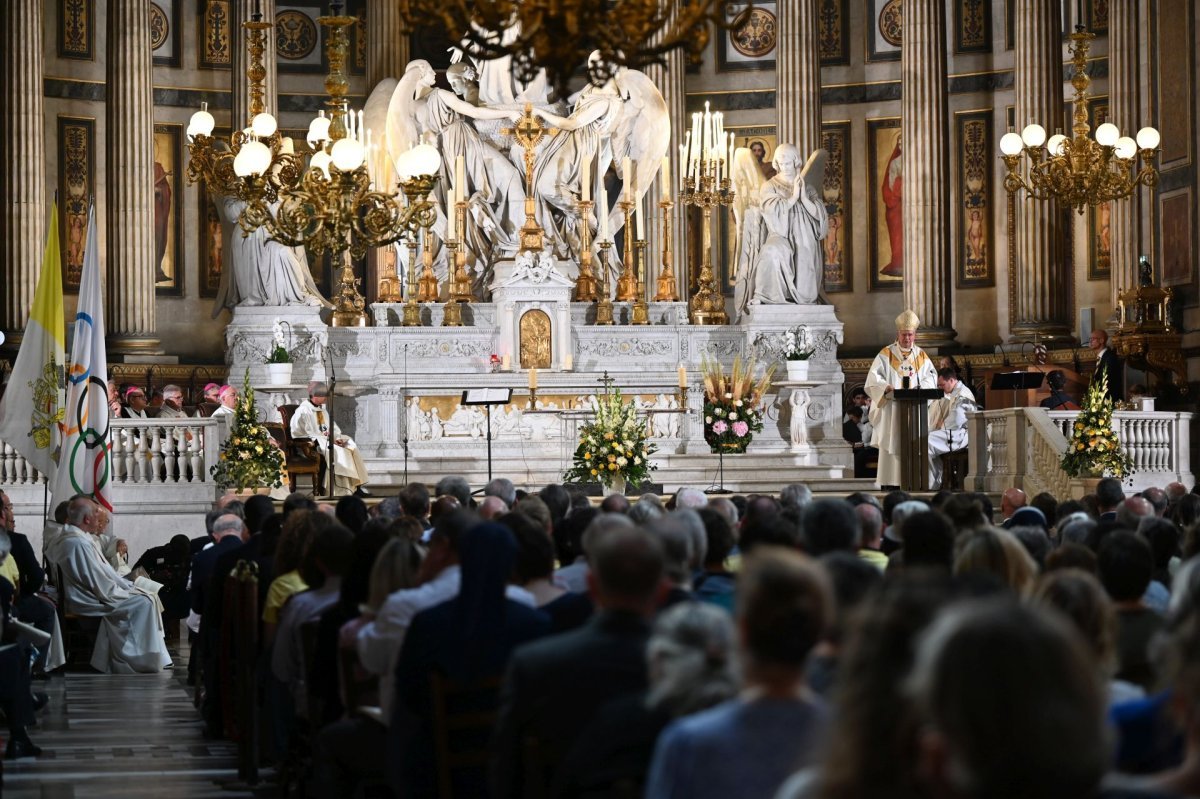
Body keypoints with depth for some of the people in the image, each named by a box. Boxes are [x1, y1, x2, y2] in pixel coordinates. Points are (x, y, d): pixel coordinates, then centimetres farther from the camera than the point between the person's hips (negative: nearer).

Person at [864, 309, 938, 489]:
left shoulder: (921, 356, 15)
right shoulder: (886, 354, 4)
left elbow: (931, 376, 7)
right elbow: (874, 378, -5)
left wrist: (921, 386, -13)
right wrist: (888, 387, -23)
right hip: (891, 410, -3)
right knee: (891, 445, -8)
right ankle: (889, 482, -9)